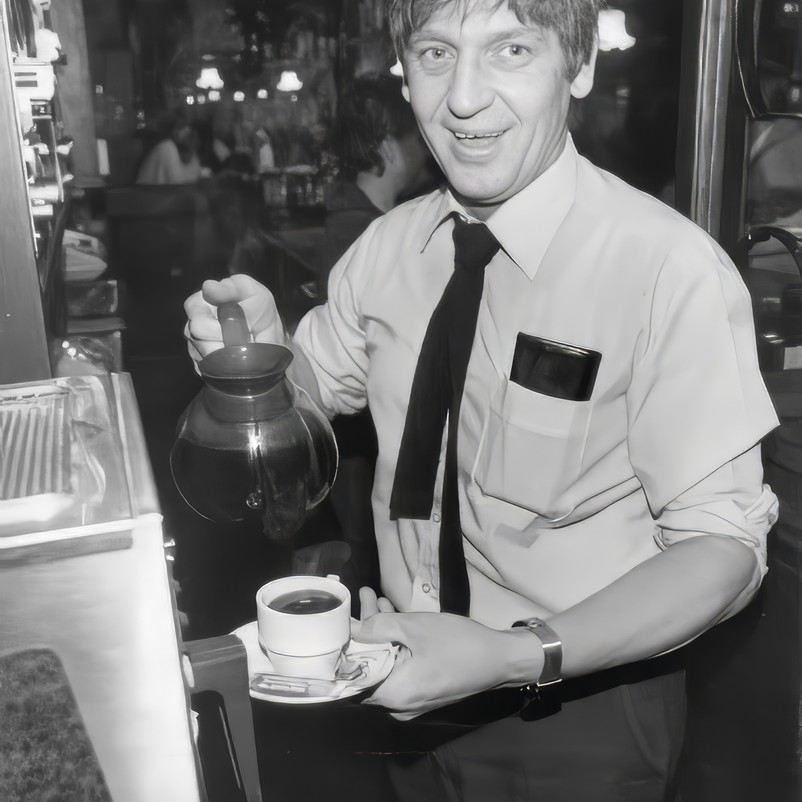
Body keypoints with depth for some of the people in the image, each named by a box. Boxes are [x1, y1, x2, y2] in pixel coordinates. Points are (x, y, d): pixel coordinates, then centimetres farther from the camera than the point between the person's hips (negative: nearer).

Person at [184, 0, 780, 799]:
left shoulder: (667, 267, -23)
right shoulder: (389, 245, -6)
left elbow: (720, 544, -21)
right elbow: (315, 390, 7)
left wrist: (515, 656, -32)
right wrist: (263, 347, -15)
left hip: (581, 716, -4)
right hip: (418, 675, 5)